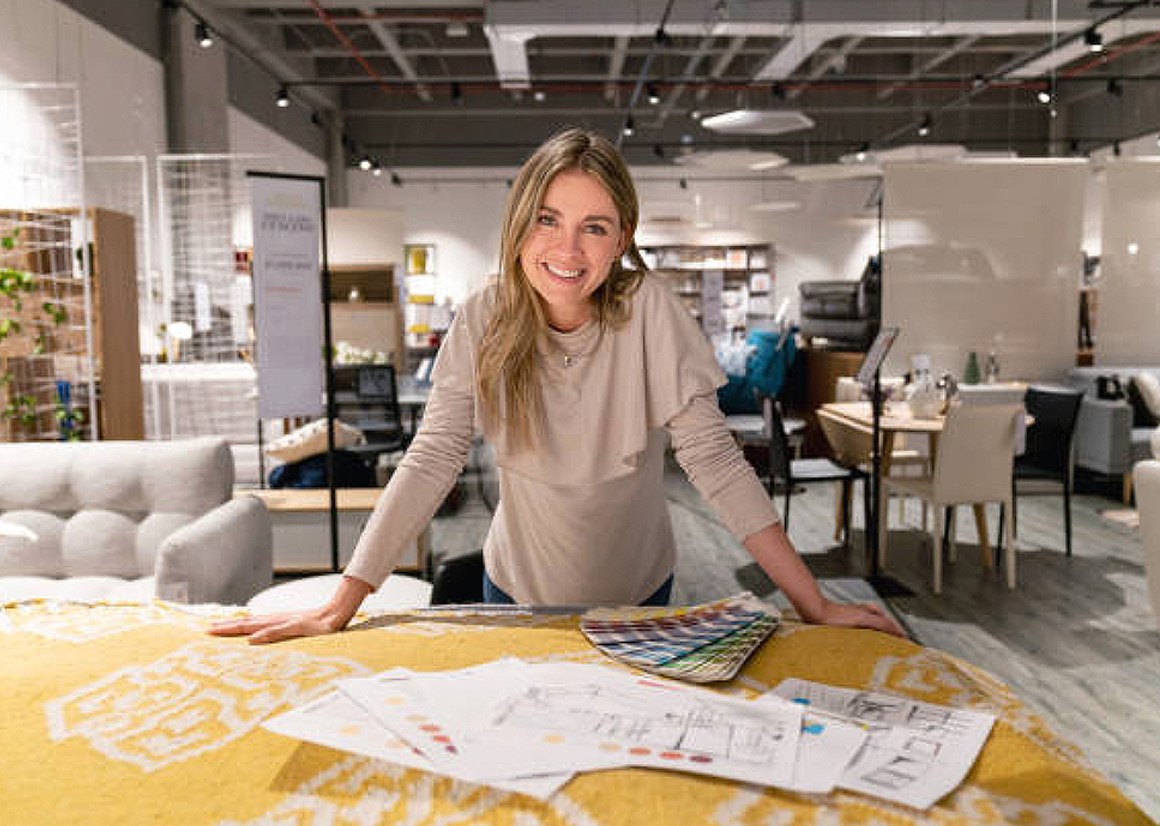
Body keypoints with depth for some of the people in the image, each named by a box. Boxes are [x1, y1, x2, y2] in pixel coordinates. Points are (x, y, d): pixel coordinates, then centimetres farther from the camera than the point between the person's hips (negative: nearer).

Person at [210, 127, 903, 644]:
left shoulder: (649, 311, -21)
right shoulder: (484, 321, -16)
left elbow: (713, 459, -21)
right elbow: (430, 462, -17)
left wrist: (816, 604, -24)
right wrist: (341, 604, -23)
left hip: (638, 594, 0)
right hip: (520, 591, 1)